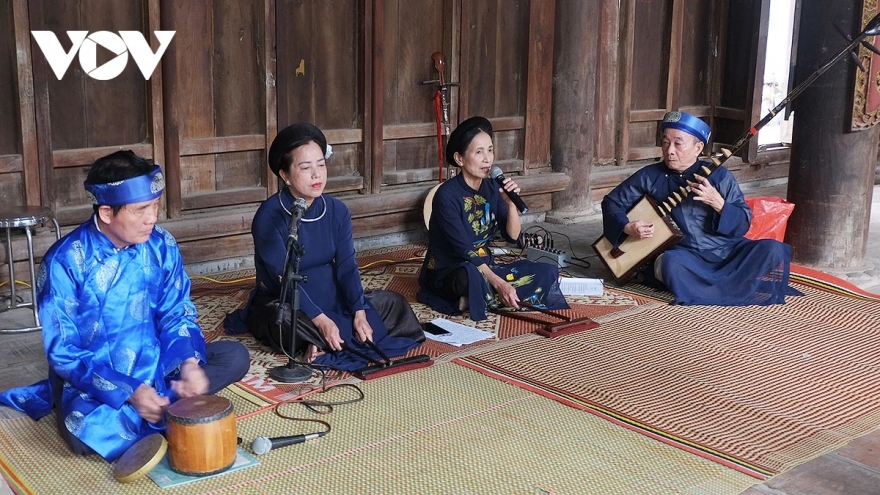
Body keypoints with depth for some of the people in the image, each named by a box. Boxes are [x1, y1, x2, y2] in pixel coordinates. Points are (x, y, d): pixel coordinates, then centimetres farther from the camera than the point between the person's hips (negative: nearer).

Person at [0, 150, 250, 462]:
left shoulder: (161, 245, -6)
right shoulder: (65, 261, -18)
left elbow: (176, 314, 1)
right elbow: (62, 352, -17)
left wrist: (190, 362, -20)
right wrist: (129, 392, -27)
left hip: (154, 364, 4)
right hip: (92, 377, -4)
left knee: (234, 357, -12)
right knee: (85, 433, -35)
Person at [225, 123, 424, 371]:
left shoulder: (337, 210, -3)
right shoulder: (269, 216, -20)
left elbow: (347, 265, -7)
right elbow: (284, 278, -25)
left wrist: (359, 312, -22)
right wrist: (320, 320, -33)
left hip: (331, 297, 6)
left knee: (392, 302, -4)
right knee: (285, 320, -39)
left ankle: (322, 348, -17)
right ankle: (352, 344, -21)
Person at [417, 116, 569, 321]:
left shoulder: (492, 188, 2)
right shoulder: (447, 195, -19)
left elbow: (513, 235, -1)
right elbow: (464, 251, -24)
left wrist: (511, 203, -19)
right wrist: (500, 284, -29)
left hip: (485, 266, 8)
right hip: (447, 273, -8)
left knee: (547, 272, -8)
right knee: (472, 277, -42)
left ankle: (475, 299, -11)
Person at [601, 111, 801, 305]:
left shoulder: (718, 175, 3)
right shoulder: (650, 177, 3)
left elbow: (744, 223, 2)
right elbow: (612, 201, 11)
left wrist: (717, 203, -16)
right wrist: (627, 227, -8)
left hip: (727, 251, 2)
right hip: (685, 254, -1)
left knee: (772, 249, -22)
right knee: (671, 262, -36)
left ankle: (704, 293, -23)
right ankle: (746, 288, -21)